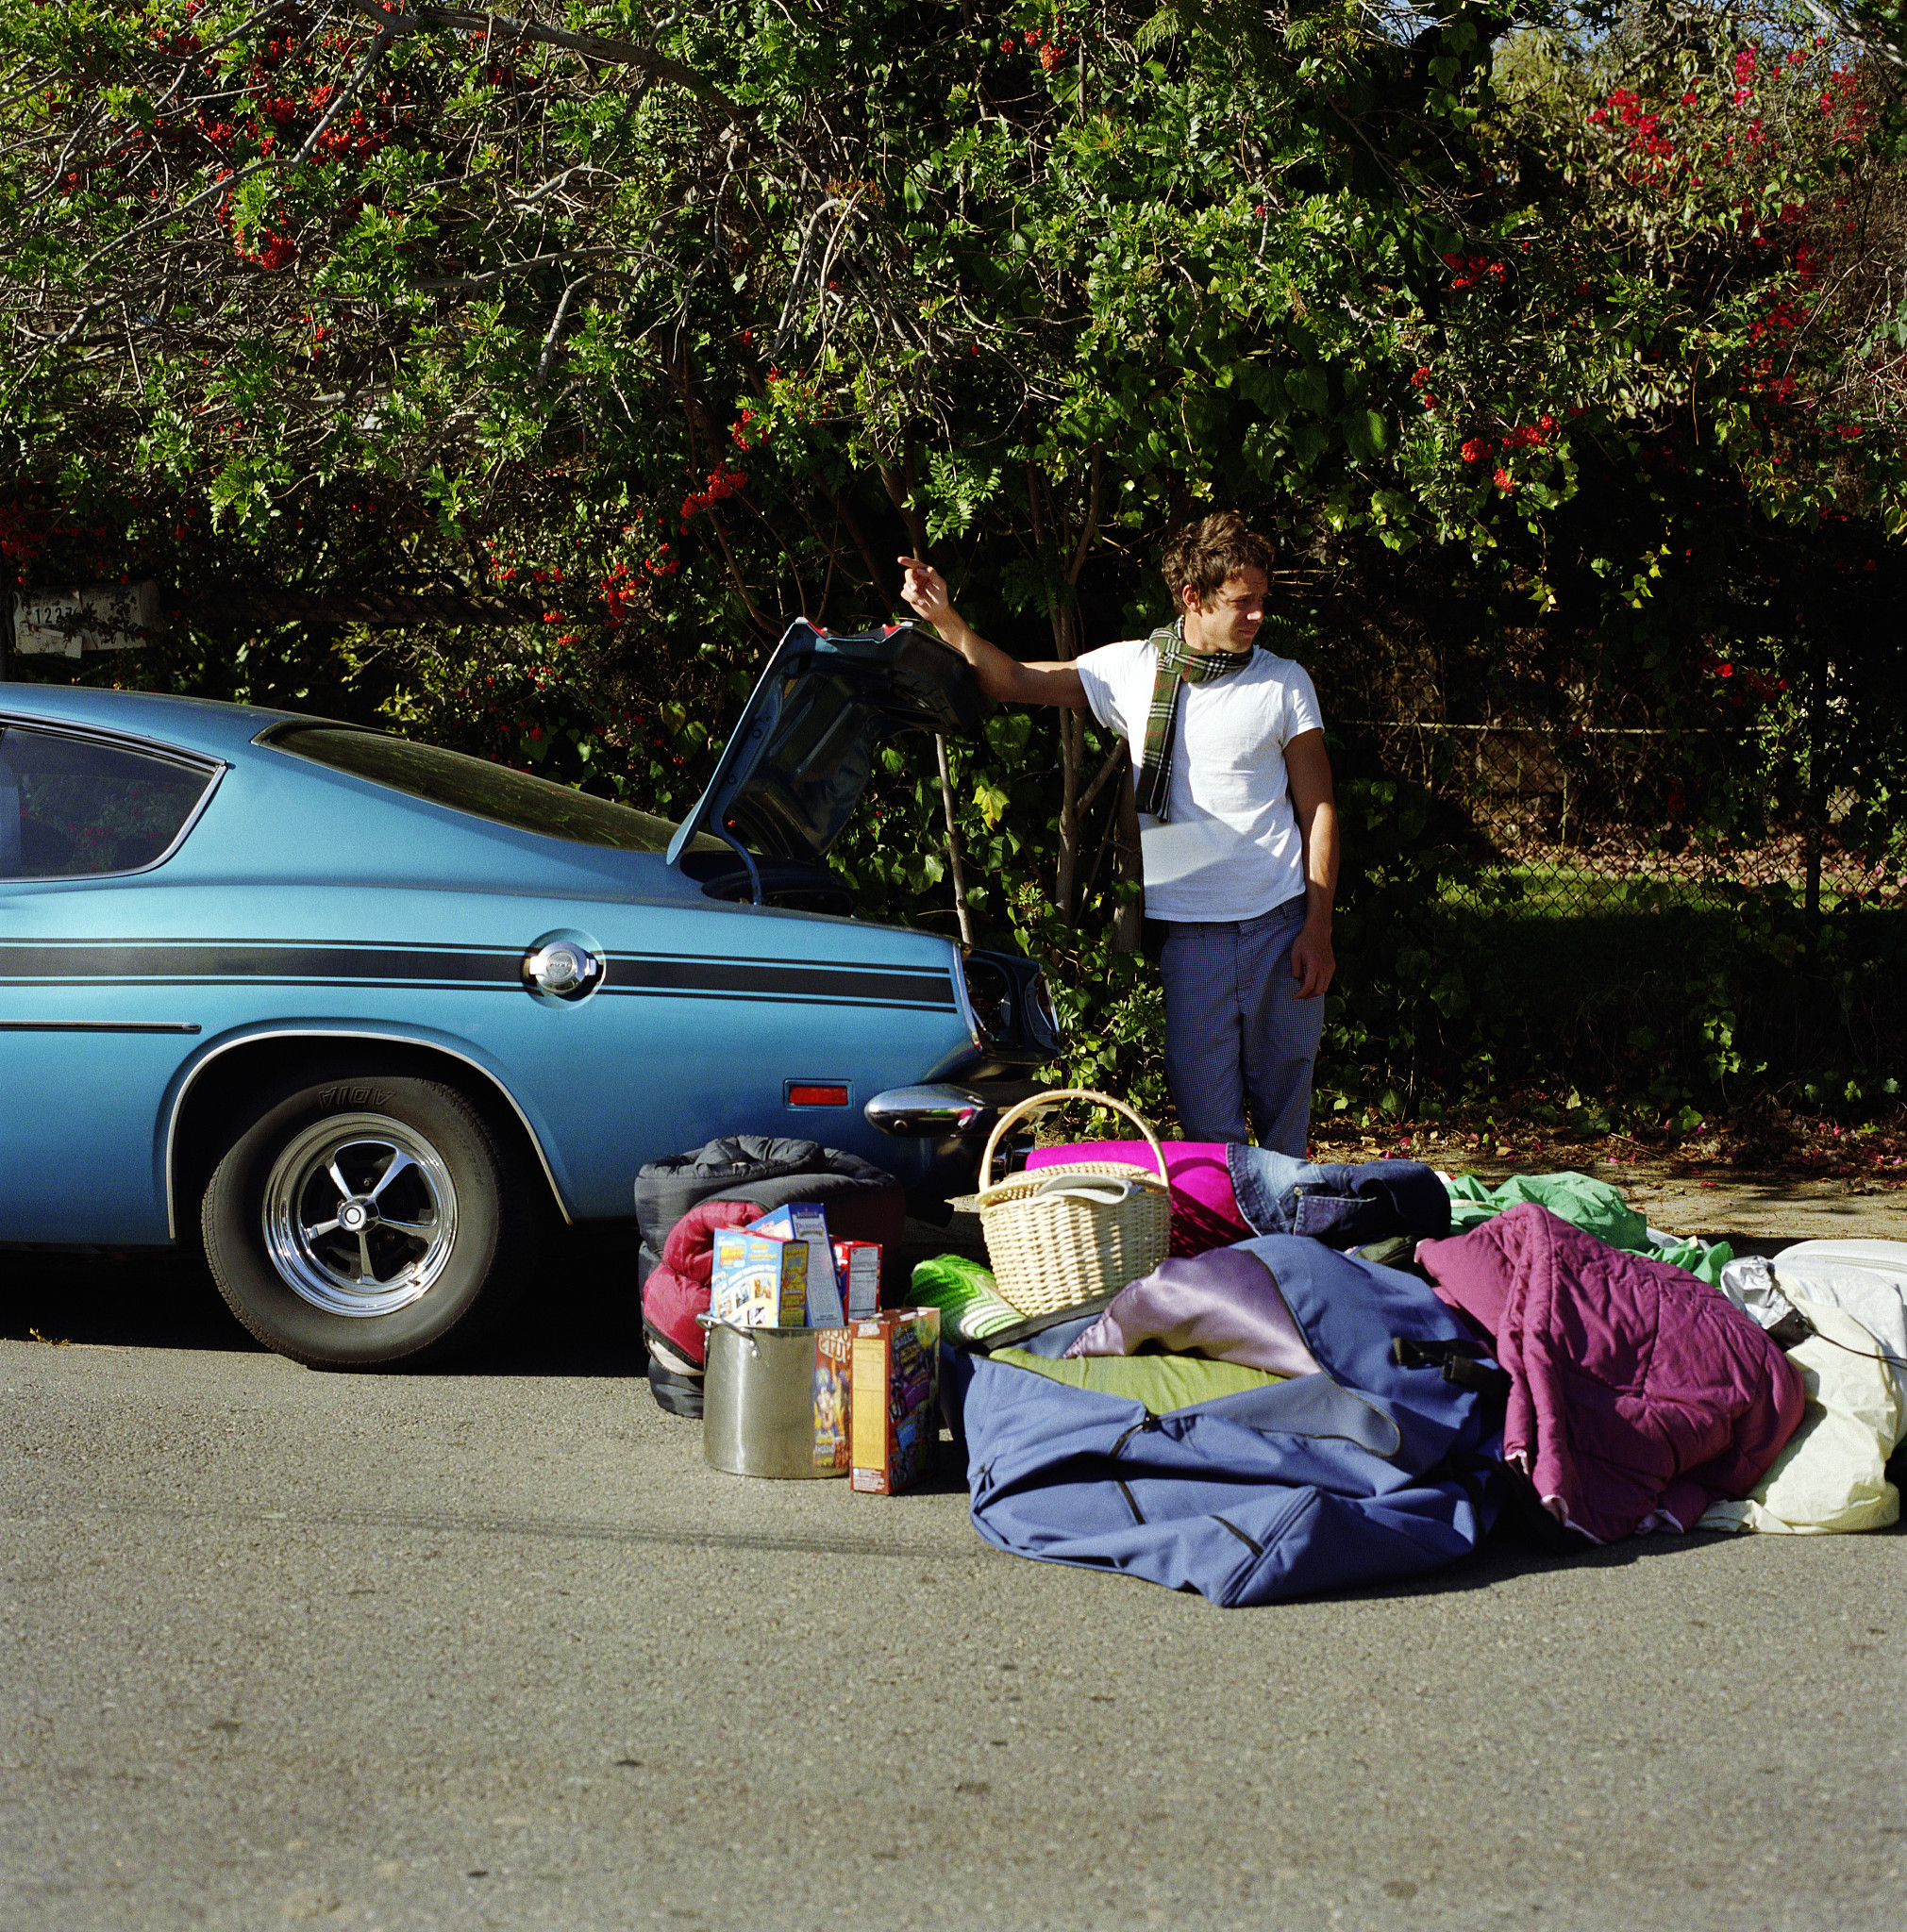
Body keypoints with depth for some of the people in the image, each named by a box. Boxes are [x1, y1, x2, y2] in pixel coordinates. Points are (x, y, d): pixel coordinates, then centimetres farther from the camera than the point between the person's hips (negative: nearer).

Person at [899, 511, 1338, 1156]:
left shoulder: (1284, 682, 4)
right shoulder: (1130, 668, 5)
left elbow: (1319, 809, 5)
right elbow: (1010, 681, 13)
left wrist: (1317, 928, -3)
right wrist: (944, 618, -3)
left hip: (1281, 925, 0)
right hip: (1190, 931, 0)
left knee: (1285, 1098, 6)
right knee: (1206, 1117, -3)